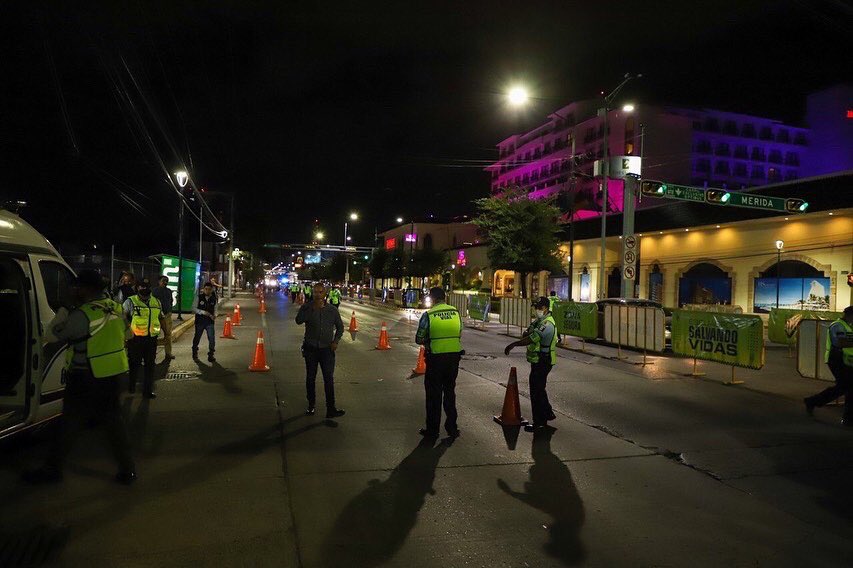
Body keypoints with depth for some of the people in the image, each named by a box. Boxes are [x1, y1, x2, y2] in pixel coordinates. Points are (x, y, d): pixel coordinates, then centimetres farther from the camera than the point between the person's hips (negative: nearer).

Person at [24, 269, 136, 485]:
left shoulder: (81, 315, -21)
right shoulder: (115, 308, 1)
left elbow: (52, 335, -9)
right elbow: (126, 332, 18)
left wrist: (63, 310, 2)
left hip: (85, 380, -6)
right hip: (113, 376, 7)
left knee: (70, 423, 8)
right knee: (113, 421, 12)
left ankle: (53, 469, 22)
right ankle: (127, 470, 14)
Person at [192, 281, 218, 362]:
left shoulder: (214, 299, -1)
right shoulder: (199, 297, -6)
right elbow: (194, 309, -6)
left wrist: (214, 315, -11)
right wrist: (203, 312, -21)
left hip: (210, 322, 0)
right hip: (199, 321, 0)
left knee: (212, 339, -9)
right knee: (197, 337, 16)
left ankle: (211, 355, 3)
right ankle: (194, 352, 41)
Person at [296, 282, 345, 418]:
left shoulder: (332, 310, 3)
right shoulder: (307, 307, -2)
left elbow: (340, 327, 14)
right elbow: (299, 321, -18)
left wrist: (336, 341, 0)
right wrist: (313, 308, -23)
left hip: (327, 349, 0)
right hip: (311, 348, 0)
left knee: (329, 379, -5)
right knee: (310, 378, 10)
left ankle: (331, 409, -4)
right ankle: (311, 405, 23)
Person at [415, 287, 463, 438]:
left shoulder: (428, 315, -11)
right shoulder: (456, 312, 1)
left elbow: (419, 340, -6)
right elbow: (459, 335, 8)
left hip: (436, 358, -4)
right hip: (454, 357, 4)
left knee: (434, 394, 9)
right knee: (450, 392, 17)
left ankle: (432, 430, 16)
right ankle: (452, 428, 23)